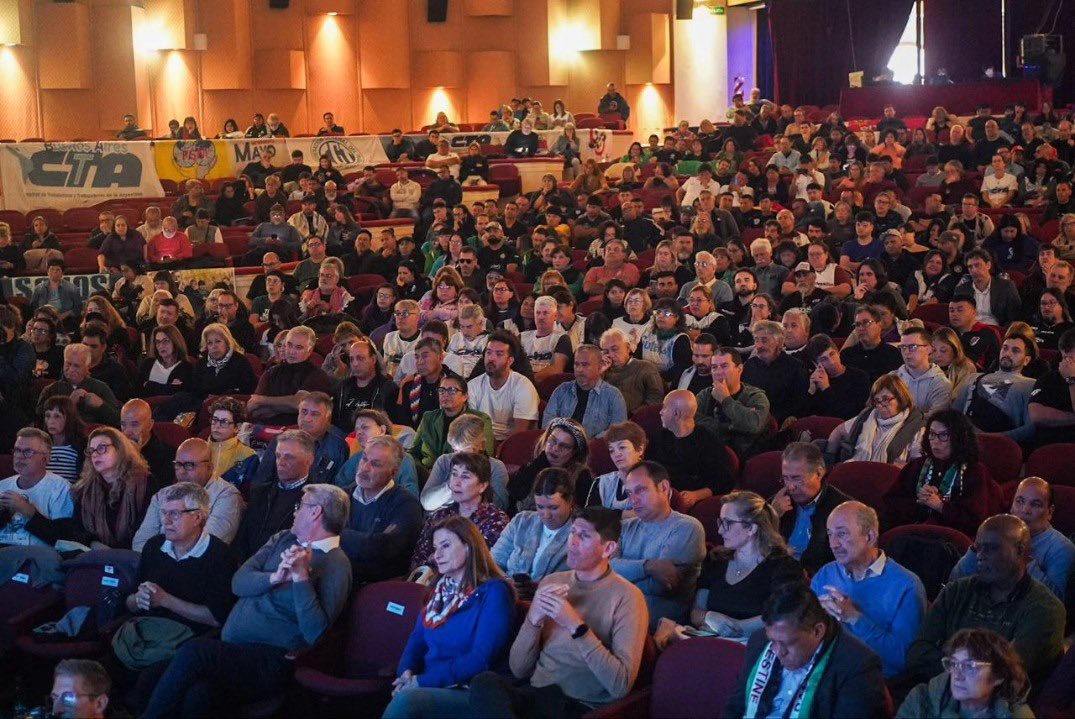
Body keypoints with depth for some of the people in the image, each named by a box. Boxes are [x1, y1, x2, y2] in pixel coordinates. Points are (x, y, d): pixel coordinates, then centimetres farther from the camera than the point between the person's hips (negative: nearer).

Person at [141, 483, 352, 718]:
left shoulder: (335, 565, -4)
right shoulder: (283, 539, 19)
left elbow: (315, 634, -15)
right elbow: (239, 582, 7)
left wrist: (301, 577, -21)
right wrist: (274, 578, -11)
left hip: (272, 660, -6)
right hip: (228, 646, 6)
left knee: (193, 652, -28)